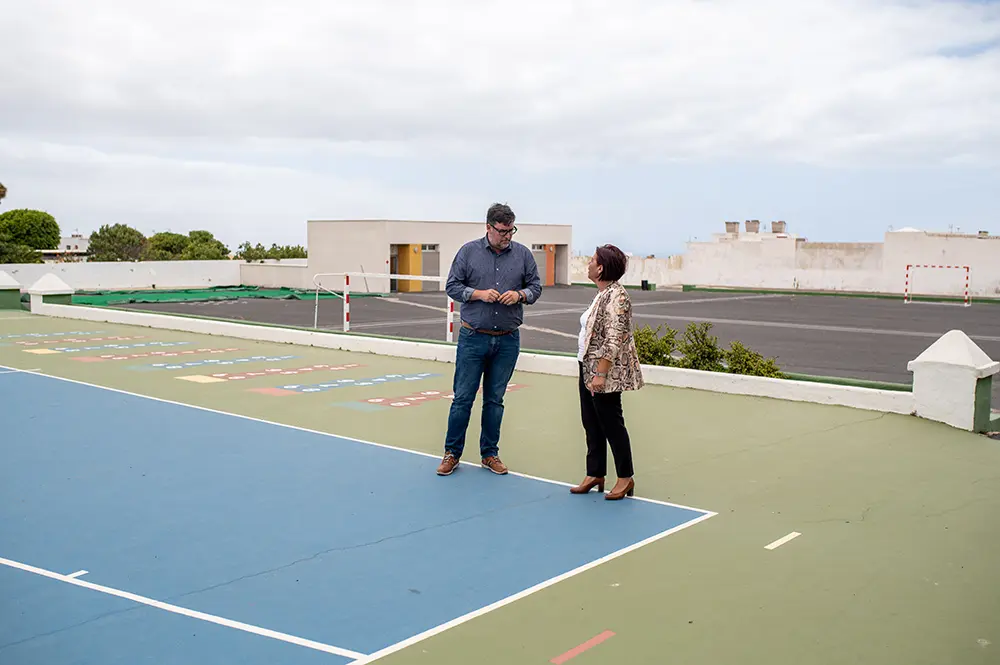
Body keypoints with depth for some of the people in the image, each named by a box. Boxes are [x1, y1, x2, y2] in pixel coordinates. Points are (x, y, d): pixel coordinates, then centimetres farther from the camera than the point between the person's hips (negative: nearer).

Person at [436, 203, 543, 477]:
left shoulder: (523, 254, 4)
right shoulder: (468, 251, -1)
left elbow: (536, 286, 10)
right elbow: (452, 286, 1)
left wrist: (520, 295, -11)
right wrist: (479, 293, -14)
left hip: (507, 341, 2)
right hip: (473, 338, -2)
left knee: (495, 400, 10)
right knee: (463, 397, 1)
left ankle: (490, 454, 22)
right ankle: (452, 453, 13)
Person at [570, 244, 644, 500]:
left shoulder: (616, 297, -19)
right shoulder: (602, 294, 11)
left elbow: (613, 341, -24)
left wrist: (600, 375, -25)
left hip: (604, 375, -10)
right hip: (587, 370, 10)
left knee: (611, 424, 1)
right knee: (591, 424, 14)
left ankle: (625, 478, 13)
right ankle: (595, 475, 24)